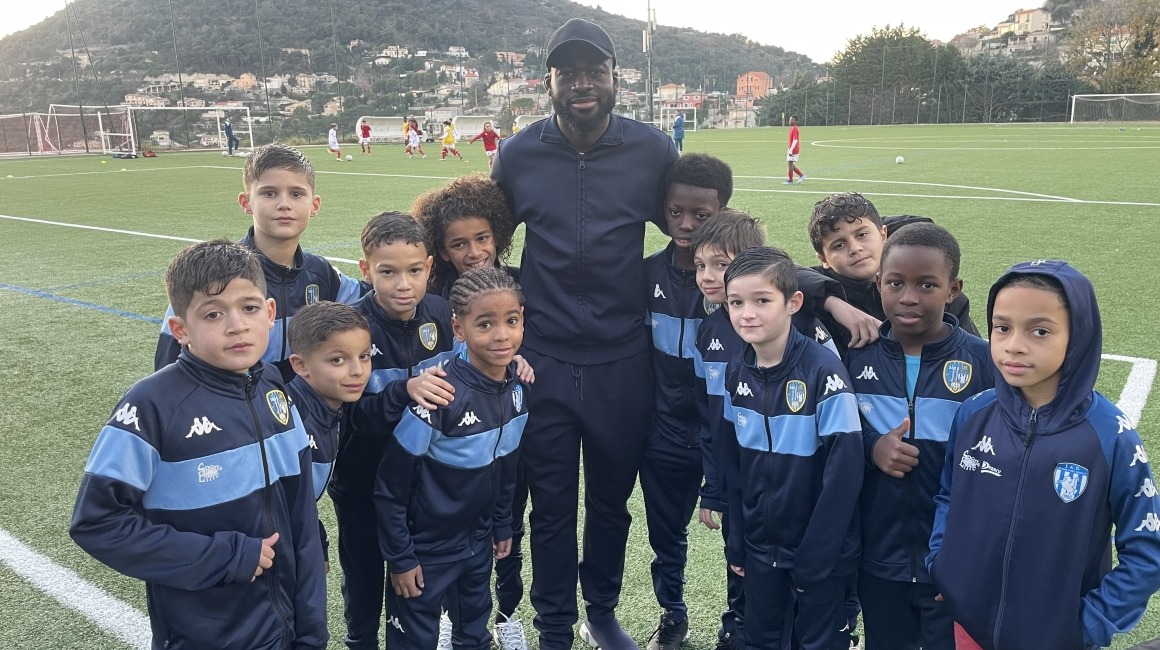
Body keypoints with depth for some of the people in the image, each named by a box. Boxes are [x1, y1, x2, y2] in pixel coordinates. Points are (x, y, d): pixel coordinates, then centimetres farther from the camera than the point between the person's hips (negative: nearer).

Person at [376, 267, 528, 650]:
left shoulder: (517, 389, -8)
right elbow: (389, 487, -20)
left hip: (478, 543, 6)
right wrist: (399, 557, -14)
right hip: (425, 549, -5)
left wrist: (502, 526, 13)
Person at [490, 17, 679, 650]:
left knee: (611, 498, 17)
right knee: (551, 505, 11)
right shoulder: (517, 154, -3)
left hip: (623, 360, 0)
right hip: (544, 360, 0)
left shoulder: (653, 150, -6)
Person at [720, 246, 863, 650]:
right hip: (760, 548, 5)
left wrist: (814, 558, -16)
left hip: (819, 552, -4)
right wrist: (736, 540, 5)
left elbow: (844, 473, -18)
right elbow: (734, 461, 6)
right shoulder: (736, 372, -3)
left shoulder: (823, 371, -20)